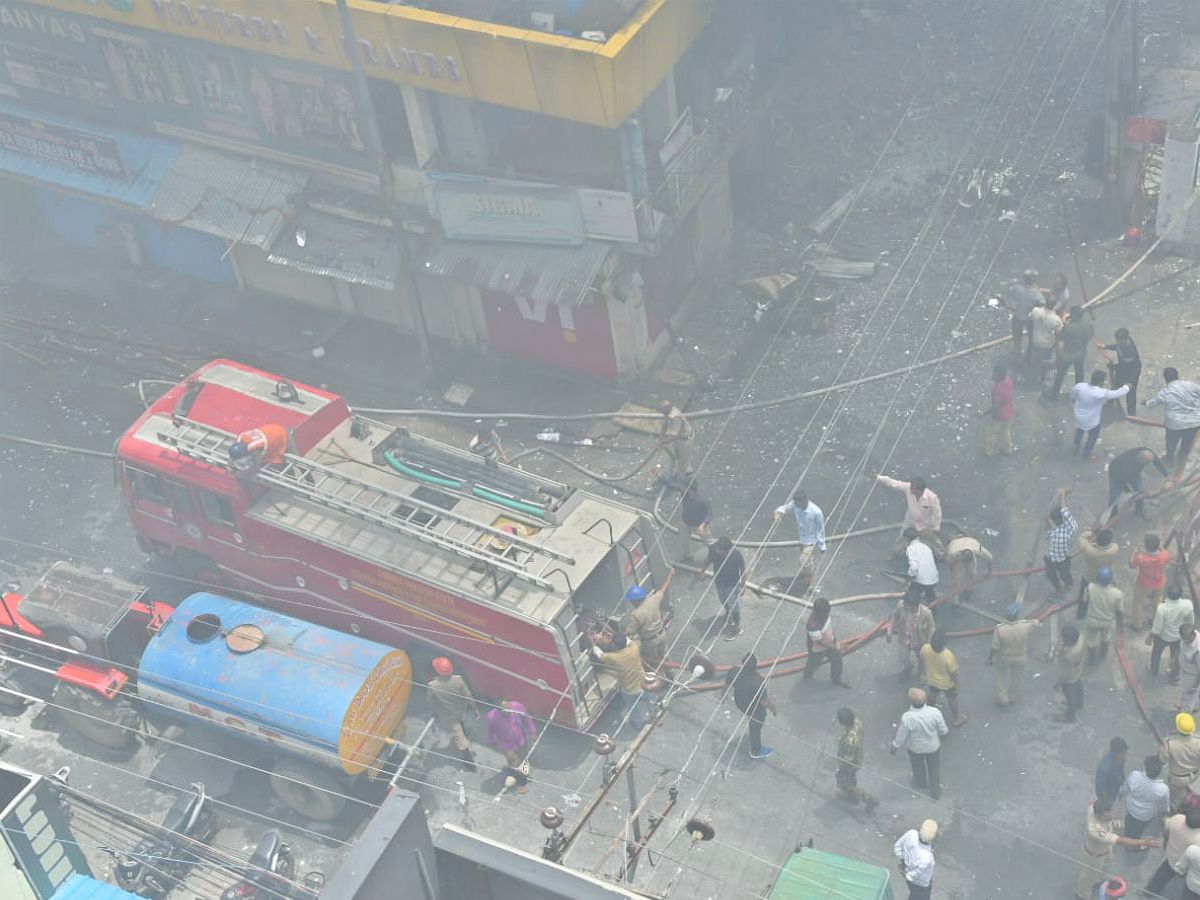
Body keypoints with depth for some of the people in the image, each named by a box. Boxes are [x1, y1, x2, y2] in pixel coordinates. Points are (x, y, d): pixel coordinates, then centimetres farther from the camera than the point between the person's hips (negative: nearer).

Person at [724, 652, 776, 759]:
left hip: (739, 702, 5)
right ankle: (756, 752, 50)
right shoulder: (759, 682, -40)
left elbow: (727, 686, -7)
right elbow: (764, 701, -27)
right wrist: (772, 708, -5)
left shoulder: (734, 671, -26)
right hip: (754, 709, -5)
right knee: (756, 727, 24)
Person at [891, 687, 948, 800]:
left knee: (918, 767, 31)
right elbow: (943, 730, -14)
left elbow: (901, 736, -21)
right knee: (934, 768, 28)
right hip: (933, 746, 1)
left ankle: (920, 784, 60)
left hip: (915, 748, -1)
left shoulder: (907, 718, -38)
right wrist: (946, 732, 11)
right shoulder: (935, 712, -33)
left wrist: (895, 746, 0)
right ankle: (936, 792, 49)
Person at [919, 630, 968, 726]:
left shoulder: (925, 649, -31)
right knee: (952, 700, 26)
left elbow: (922, 664, -9)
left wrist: (919, 674, 11)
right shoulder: (949, 656, -41)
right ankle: (957, 719, 51)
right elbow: (953, 673, -24)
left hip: (932, 681, 3)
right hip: (947, 684, -3)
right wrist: (956, 686, -5)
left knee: (932, 698, 33)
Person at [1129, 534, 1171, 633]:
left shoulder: (1141, 558, -36)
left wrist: (1134, 553, -2)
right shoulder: (1165, 555, -28)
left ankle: (1136, 624, 42)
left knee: (1138, 603, 24)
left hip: (1143, 584, -3)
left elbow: (1131, 565, -15)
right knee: (1157, 602, 31)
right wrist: (1159, 548, -1)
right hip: (1160, 583, 3)